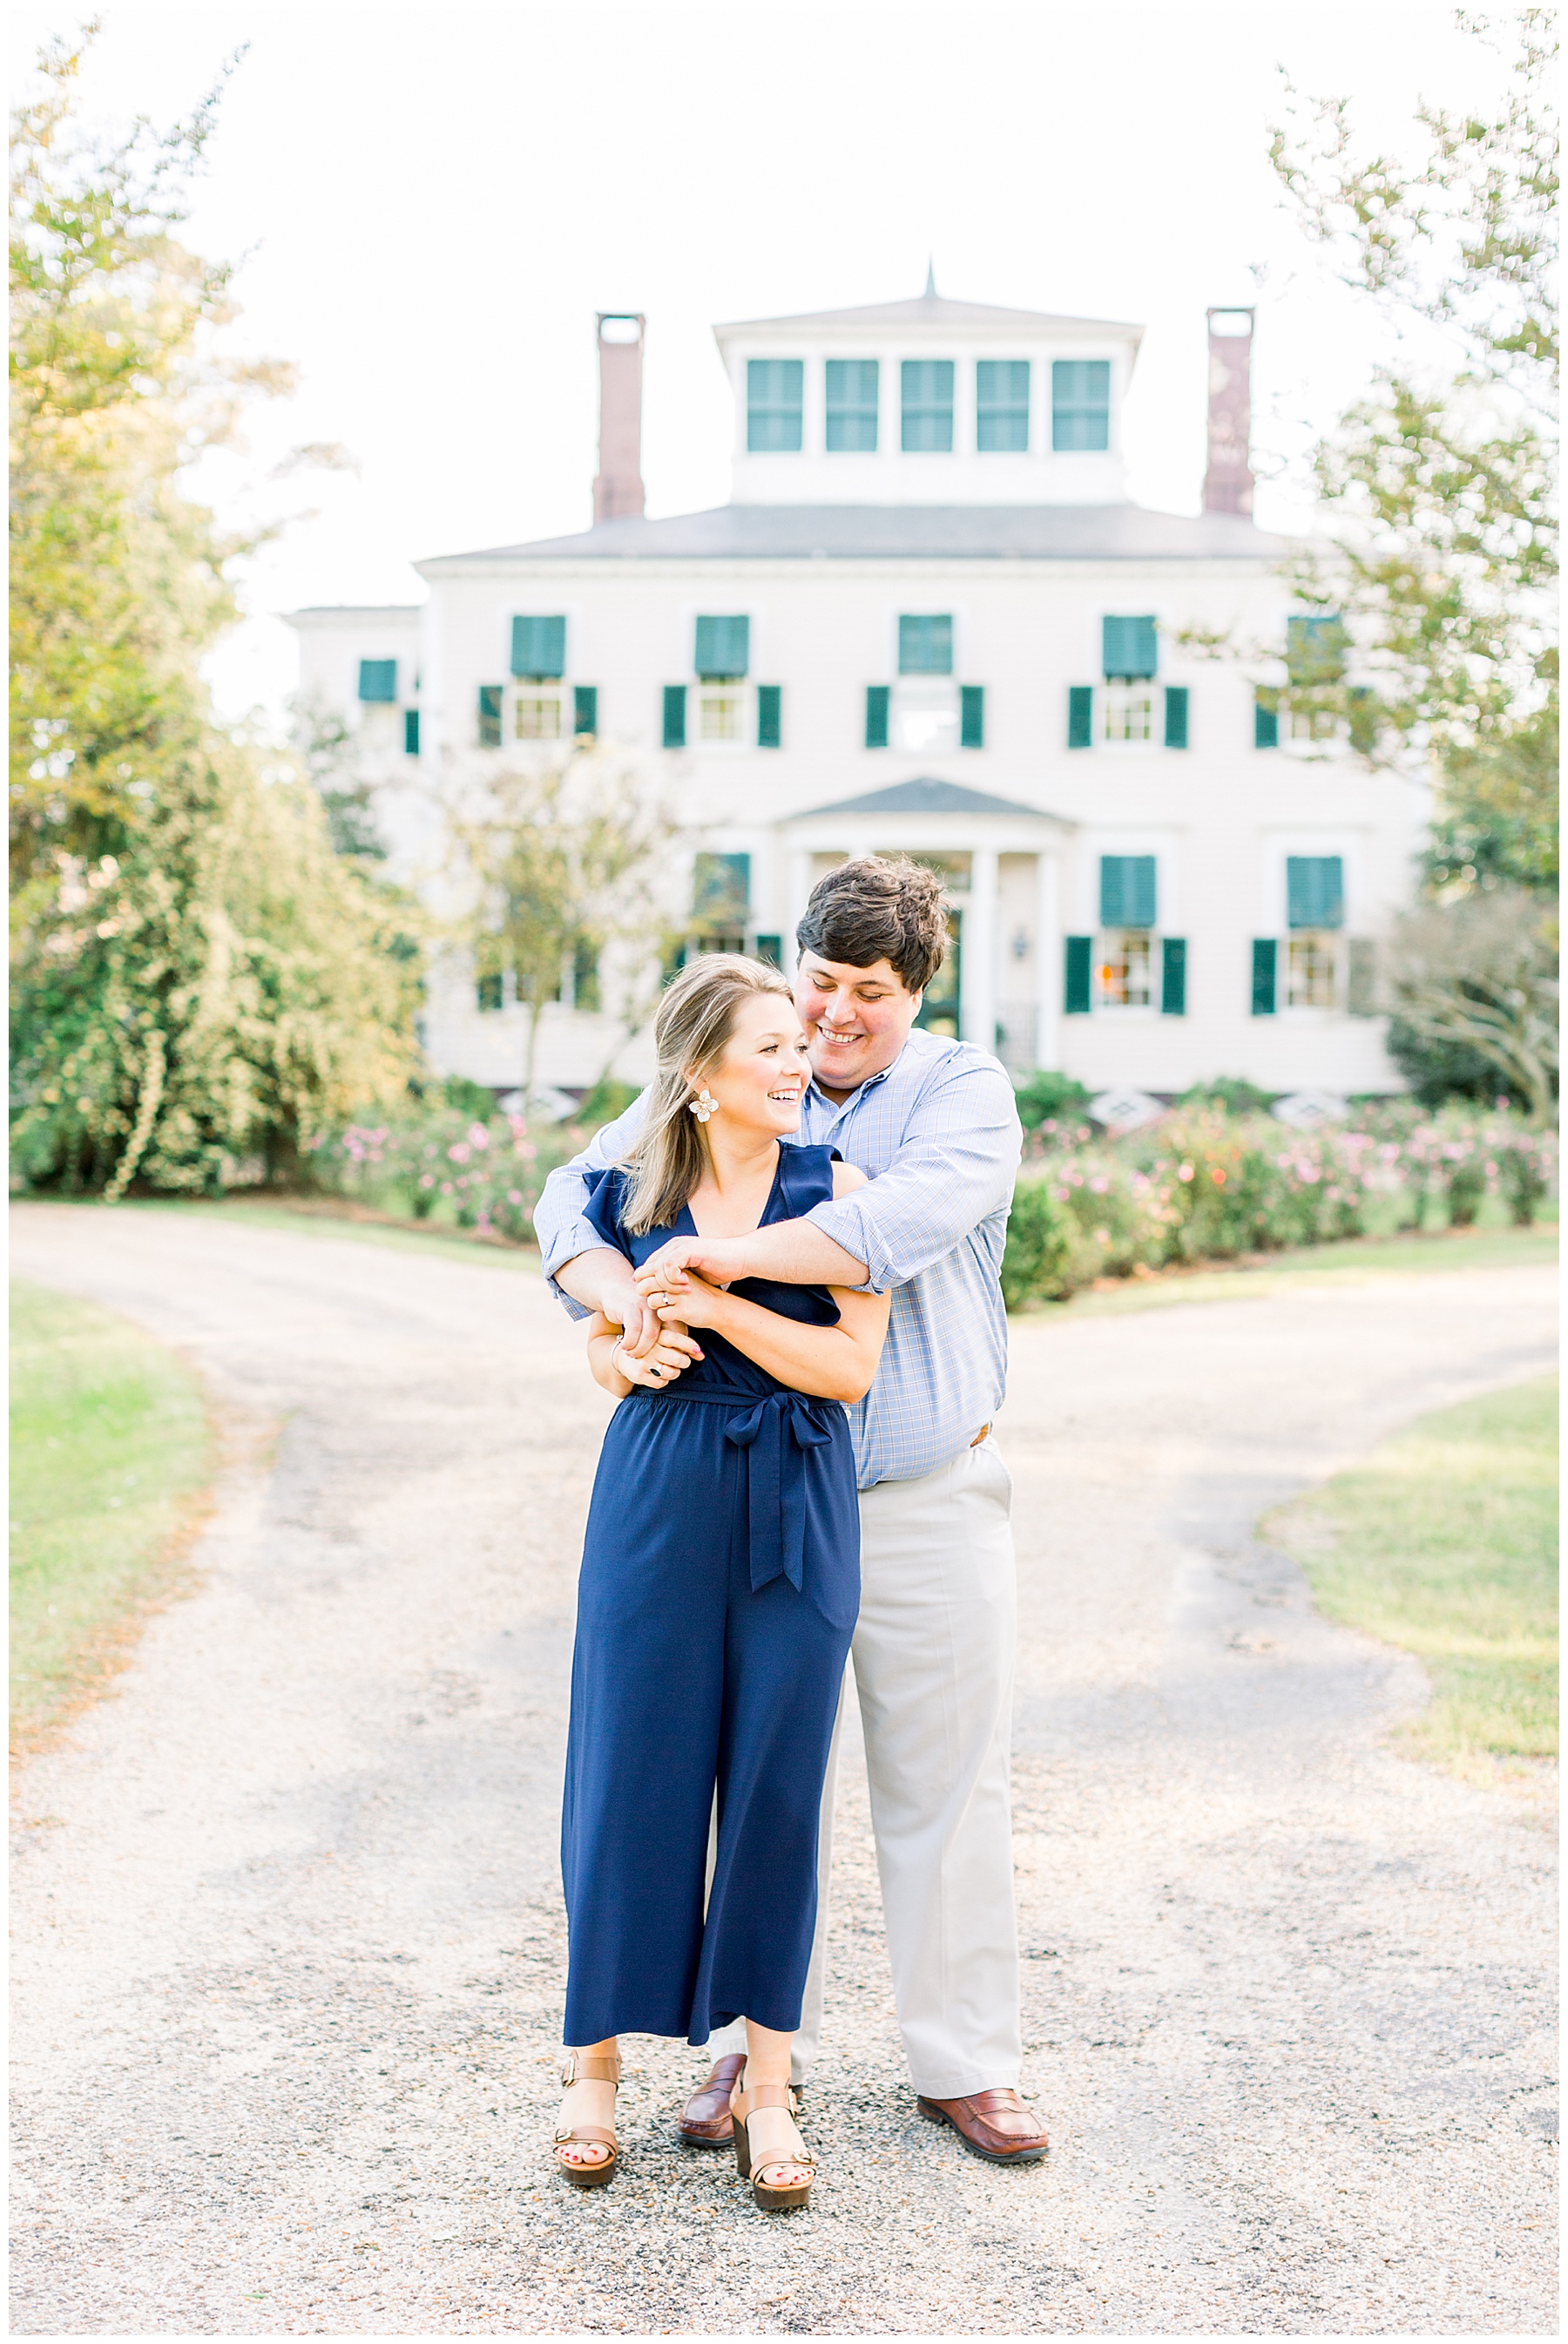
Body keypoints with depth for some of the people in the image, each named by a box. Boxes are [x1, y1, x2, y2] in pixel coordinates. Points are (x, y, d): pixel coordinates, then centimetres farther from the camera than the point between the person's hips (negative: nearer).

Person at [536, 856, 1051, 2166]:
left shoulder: (963, 1090, -5)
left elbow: (909, 1220, -25)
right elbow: (577, 1195, -3)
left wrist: (719, 1258, -30)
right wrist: (624, 1290, -25)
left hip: (928, 1501, -2)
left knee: (947, 1786, 5)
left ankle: (964, 2064, 19)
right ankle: (758, 2046, 25)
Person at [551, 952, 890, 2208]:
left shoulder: (836, 1187, -2)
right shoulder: (630, 1192, 3)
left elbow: (854, 1364, -9)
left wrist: (717, 1304, -16)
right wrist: (631, 1356, -8)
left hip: (795, 1515, -1)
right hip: (656, 1503, 1)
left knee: (777, 1785, 5)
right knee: (631, 1775, 4)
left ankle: (767, 2083, 18)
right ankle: (598, 2063, 22)